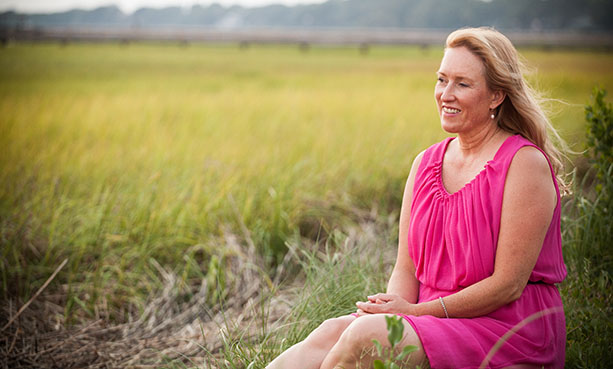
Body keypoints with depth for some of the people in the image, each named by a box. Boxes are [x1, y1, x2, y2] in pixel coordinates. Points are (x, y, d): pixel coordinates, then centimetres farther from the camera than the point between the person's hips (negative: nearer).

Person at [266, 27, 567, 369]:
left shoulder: (525, 163, -10)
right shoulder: (425, 163, 11)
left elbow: (508, 284, -14)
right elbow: (406, 267, 10)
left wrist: (416, 311, -13)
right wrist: (395, 306, -13)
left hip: (513, 332, -6)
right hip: (434, 319, 6)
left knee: (368, 337, -29)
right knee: (332, 332, -21)